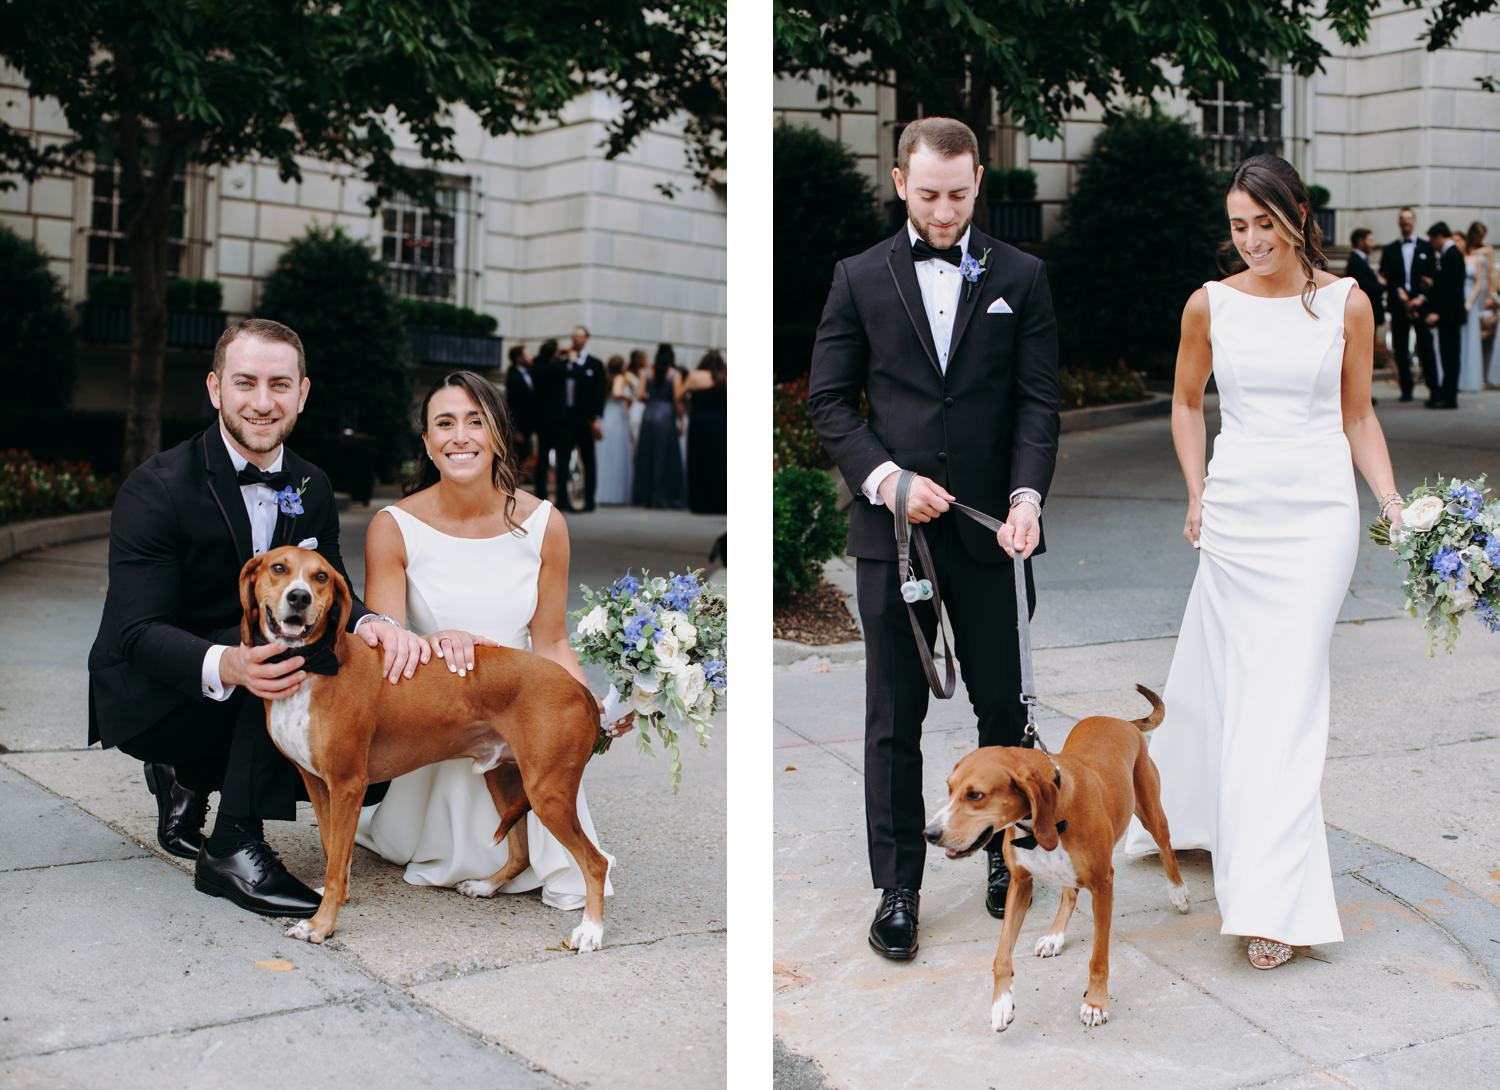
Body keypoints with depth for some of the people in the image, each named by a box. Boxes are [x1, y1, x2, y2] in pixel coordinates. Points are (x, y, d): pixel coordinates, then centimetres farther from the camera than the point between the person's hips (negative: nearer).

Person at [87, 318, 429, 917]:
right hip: (145, 696, -6)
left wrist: (371, 624, -28)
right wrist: (225, 666, -45)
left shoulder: (311, 487, 2)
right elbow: (138, 631, -23)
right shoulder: (156, 486, -18)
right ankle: (234, 849, -25)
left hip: (252, 688, 6)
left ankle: (189, 778, 9)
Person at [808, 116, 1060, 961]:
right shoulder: (861, 278, 5)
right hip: (892, 527, 0)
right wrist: (884, 476, -11)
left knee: (1004, 702, 10)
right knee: (895, 717, 4)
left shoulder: (1021, 277, 5)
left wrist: (1027, 495, -15)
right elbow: (830, 399, 4)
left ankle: (1007, 849, 31)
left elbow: (1039, 402, 1)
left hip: (991, 526, 0)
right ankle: (898, 887, 14)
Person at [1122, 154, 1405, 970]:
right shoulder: (1211, 305, 3)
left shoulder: (1345, 304, 1)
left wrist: (1392, 502, -3)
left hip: (1319, 512, -1)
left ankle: (1274, 900, -3)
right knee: (1231, 682, 7)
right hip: (1237, 511, 1)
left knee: (1287, 694, -6)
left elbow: (1357, 416, 8)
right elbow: (1186, 402, 15)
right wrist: (1196, 493, 4)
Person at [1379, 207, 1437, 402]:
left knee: (1425, 347, -5)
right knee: (1401, 349, 0)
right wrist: (1399, 293, -11)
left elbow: (1433, 277, 4)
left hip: (1421, 303, -1)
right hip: (1398, 304, 1)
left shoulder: (1426, 247, 10)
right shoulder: (1389, 250, 12)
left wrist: (1422, 297, -9)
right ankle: (1406, 389, 6)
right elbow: (1385, 278, 5)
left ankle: (1433, 389, -3)